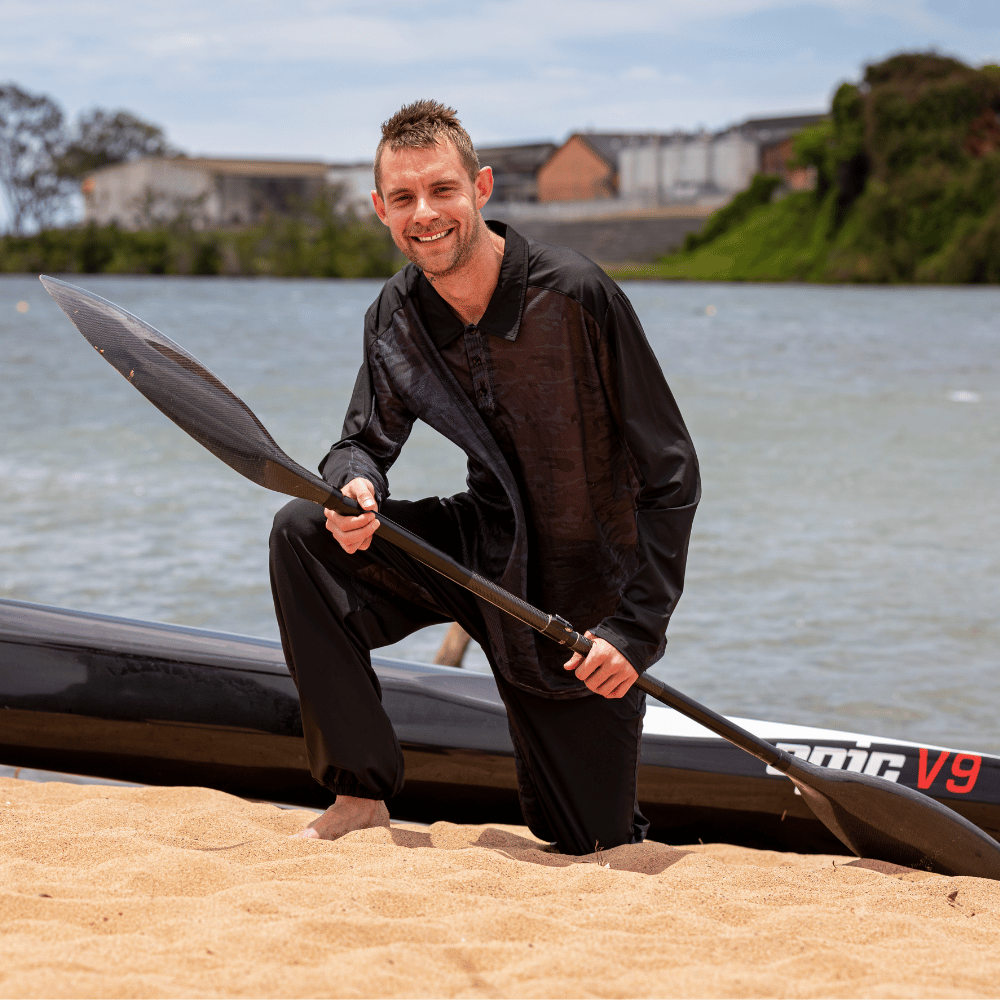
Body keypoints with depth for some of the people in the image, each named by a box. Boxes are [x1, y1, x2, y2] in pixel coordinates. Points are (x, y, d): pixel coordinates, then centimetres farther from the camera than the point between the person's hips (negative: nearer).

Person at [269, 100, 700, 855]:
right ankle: (362, 796, -10)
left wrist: (637, 629, -21)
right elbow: (366, 441, 2)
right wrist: (355, 488, -24)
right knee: (303, 532, -19)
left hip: (584, 590, -4)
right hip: (484, 547, 4)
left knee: (589, 849, -1)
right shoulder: (397, 314, -6)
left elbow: (671, 476, -17)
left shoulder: (574, 295, -22)